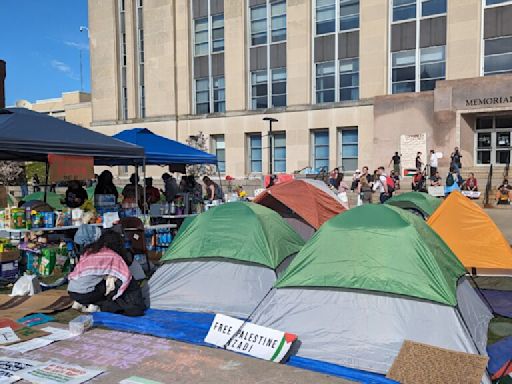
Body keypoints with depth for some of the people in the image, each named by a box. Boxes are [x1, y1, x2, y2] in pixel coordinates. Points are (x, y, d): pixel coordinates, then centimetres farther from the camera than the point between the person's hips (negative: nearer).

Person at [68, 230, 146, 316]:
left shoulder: (88, 251, 15)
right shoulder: (113, 256, 0)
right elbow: (126, 275, -9)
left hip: (71, 291, 7)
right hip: (86, 293, -7)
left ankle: (81, 303, 15)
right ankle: (98, 306, -4)